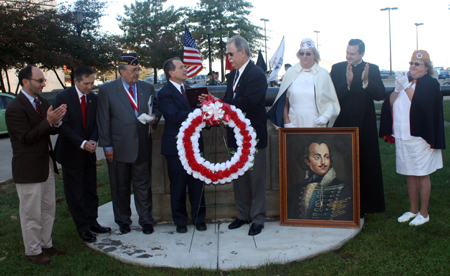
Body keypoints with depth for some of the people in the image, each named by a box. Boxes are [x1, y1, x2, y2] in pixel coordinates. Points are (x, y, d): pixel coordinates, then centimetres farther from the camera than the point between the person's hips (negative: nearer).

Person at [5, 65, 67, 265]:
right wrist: (48, 122, -29)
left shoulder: (42, 102, 9)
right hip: (28, 168, -8)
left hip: (46, 165, 8)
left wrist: (56, 121, -14)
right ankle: (33, 251, 21)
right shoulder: (15, 108, -17)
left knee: (48, 208, 18)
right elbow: (26, 138, -21)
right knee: (31, 213, 5)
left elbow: (52, 131, 8)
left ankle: (46, 244, 33)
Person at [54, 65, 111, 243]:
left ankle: (91, 222, 24)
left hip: (89, 152, 5)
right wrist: (82, 144, -22)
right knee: (75, 193, 4)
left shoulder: (93, 98, 4)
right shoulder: (63, 98, -12)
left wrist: (93, 140, -13)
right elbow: (63, 126, -15)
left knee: (91, 190, 12)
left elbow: (95, 123, 7)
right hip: (71, 153, -5)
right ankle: (82, 227, 14)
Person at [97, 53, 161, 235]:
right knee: (120, 187, 10)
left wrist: (154, 117, -6)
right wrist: (107, 146, -6)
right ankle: (123, 221, 25)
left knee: (143, 185, 8)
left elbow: (156, 109, 19)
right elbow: (103, 120, -2)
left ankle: (146, 221, 20)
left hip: (143, 146, 2)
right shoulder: (107, 90, -1)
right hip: (119, 147, -2)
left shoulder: (148, 88, 9)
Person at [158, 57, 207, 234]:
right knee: (178, 186, 5)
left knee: (197, 183, 9)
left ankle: (199, 219, 22)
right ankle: (180, 222, 20)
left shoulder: (188, 89, 14)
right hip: (175, 145, -6)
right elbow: (175, 116, -22)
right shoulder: (165, 93, -9)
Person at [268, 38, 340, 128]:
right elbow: (283, 102, 9)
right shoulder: (290, 73, 7)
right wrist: (287, 123, 2)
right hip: (294, 124, 0)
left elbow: (331, 100, 7)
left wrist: (326, 116, -10)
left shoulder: (323, 74, 6)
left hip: (317, 124, 0)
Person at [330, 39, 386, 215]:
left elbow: (380, 95, -9)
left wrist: (366, 82, -25)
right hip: (343, 125, 0)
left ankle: (365, 204, 18)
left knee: (366, 165, 6)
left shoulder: (372, 69, 2)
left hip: (365, 125, 0)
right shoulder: (337, 68, 2)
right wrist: (347, 83, -24)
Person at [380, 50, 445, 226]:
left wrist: (406, 87, -20)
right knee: (409, 175, 12)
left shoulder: (430, 83, -4)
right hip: (402, 137, 6)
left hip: (419, 137, -6)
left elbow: (420, 104, -19)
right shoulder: (405, 82, 15)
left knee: (422, 175, 0)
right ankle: (413, 210, 23)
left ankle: (424, 213, 11)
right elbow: (390, 104, 4)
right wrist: (397, 89, -11)